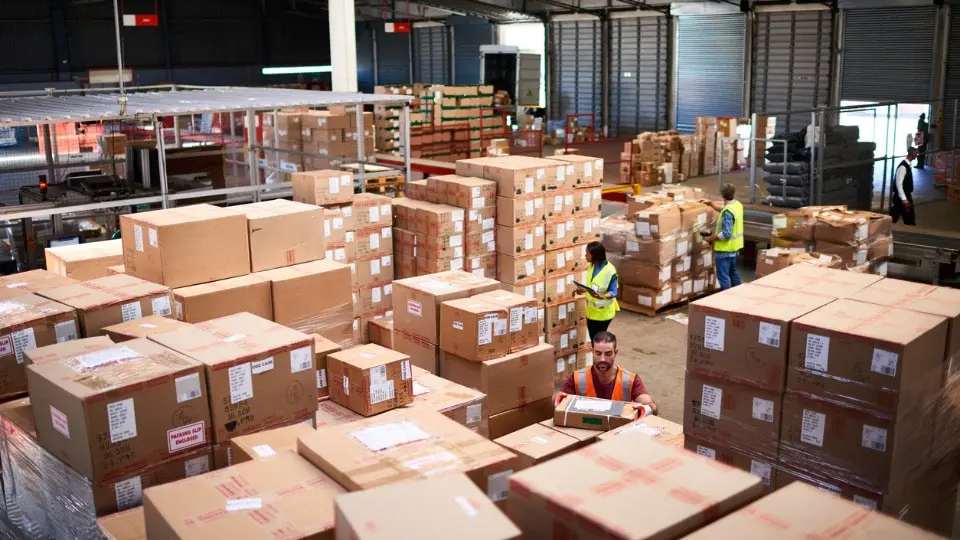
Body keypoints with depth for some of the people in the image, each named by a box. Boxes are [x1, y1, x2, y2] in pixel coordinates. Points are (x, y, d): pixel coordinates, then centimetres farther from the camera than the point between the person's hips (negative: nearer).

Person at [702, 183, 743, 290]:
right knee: (733, 272, 23)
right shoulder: (738, 205, 2)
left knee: (723, 276, -2)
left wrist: (711, 238, -19)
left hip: (725, 249, -10)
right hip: (734, 247, 10)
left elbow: (726, 234, -29)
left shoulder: (728, 212, -27)